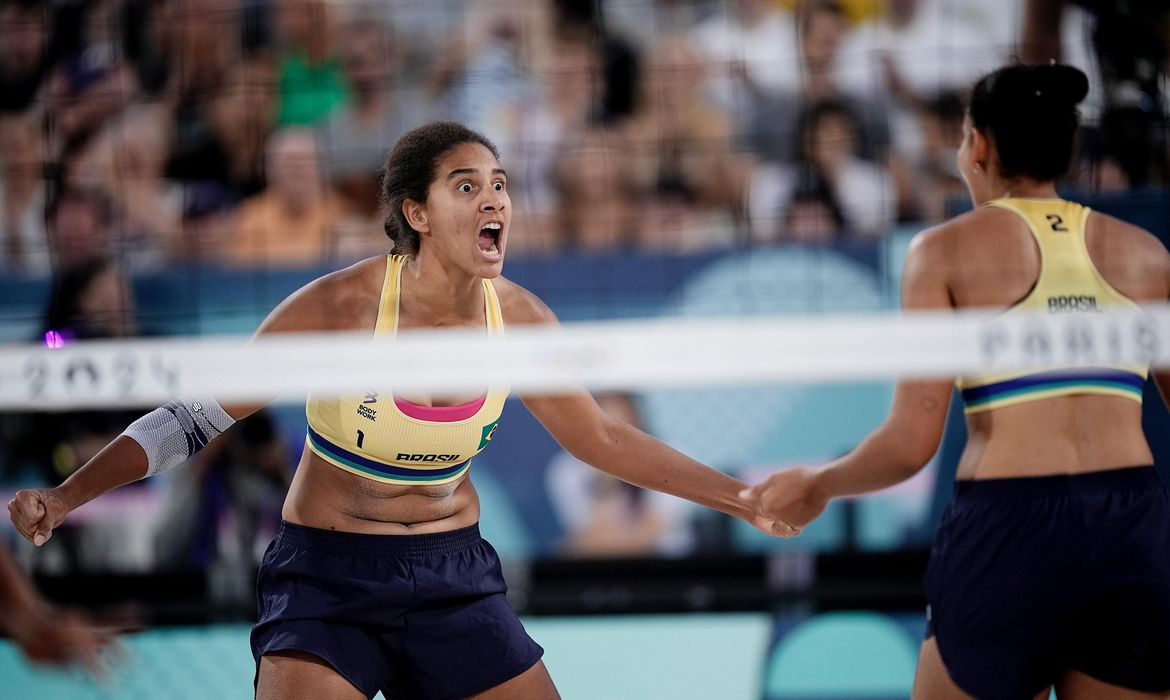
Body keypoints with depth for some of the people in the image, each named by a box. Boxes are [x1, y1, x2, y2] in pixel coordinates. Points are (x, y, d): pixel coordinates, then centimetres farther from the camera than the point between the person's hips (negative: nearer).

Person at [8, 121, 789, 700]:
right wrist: (67, 495, -21)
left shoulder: (519, 318, -6)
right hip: (328, 574, -4)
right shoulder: (340, 306, -19)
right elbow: (199, 415, -12)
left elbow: (602, 438, 11)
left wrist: (740, 496, 9)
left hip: (454, 576, 4)